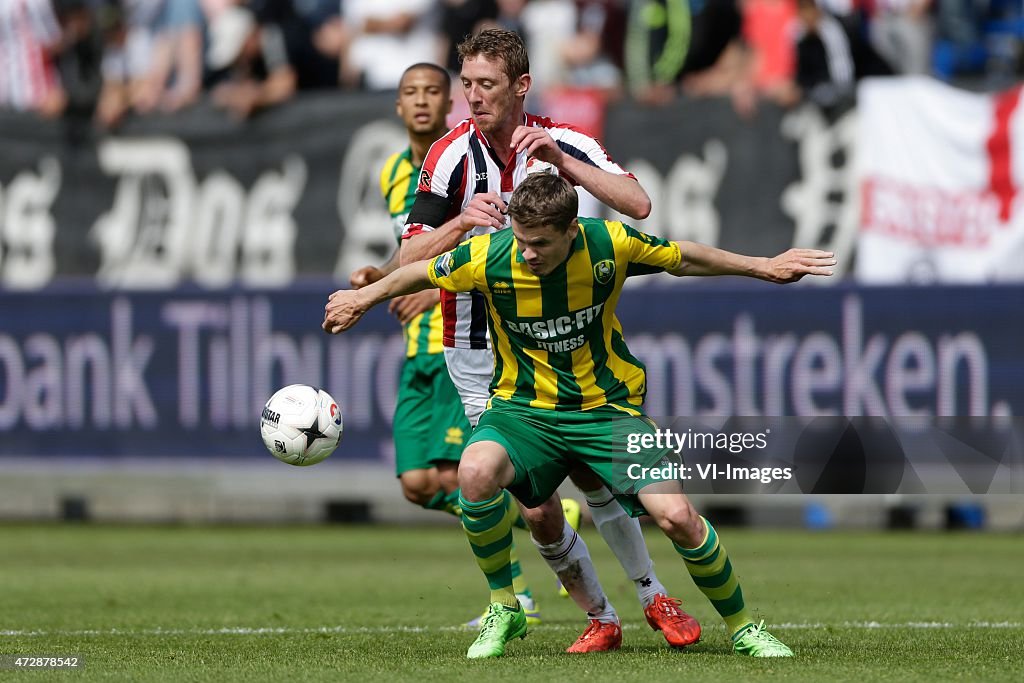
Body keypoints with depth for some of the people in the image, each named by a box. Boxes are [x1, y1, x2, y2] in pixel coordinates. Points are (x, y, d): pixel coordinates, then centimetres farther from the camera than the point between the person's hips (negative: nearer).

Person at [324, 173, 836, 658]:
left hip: (607, 406, 0)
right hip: (524, 408, 0)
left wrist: (764, 267, 13)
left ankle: (741, 626, 10)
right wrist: (363, 298, 18)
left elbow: (683, 259, 6)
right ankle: (503, 610, -11)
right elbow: (422, 272, 5)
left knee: (676, 517, -16)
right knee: (476, 471, -33)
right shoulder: (487, 257, -17)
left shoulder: (610, 244, -14)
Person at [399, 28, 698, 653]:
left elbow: (638, 204, -19)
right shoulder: (452, 155, -11)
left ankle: (654, 597, 24)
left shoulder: (564, 143, -5)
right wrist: (460, 223, -34)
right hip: (481, 358, -2)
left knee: (596, 479, 3)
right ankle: (601, 618, 12)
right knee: (538, 508, -6)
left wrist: (562, 161, -29)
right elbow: (409, 259, -16)